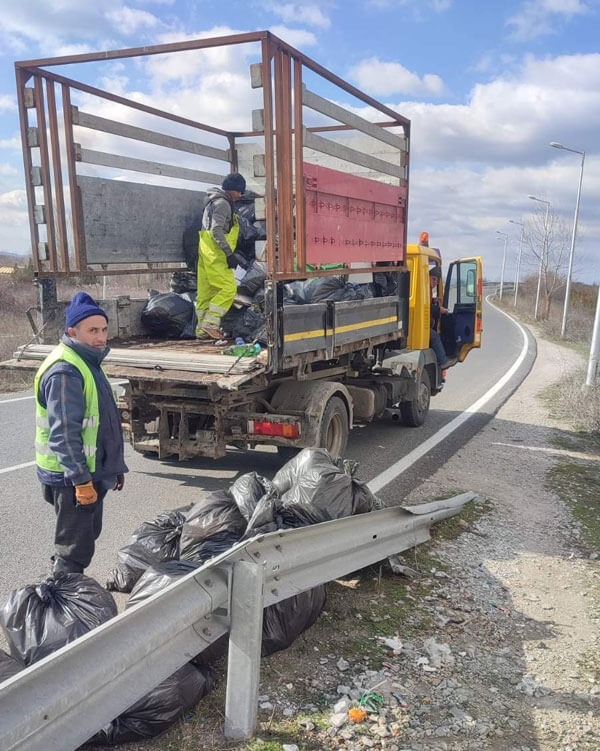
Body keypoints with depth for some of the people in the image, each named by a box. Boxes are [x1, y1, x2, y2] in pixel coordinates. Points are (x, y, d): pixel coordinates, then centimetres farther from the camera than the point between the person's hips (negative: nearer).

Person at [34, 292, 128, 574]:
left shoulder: (88, 362, 10)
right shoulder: (64, 371, -22)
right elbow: (63, 434, -25)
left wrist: (115, 465, 20)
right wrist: (81, 481, -24)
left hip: (90, 471, 10)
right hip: (71, 478, -10)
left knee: (88, 535, 21)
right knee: (76, 549, -2)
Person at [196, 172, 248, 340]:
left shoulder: (214, 202, 23)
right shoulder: (222, 203, -9)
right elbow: (217, 231, -20)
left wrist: (232, 253, 22)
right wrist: (229, 254, -22)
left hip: (207, 253, 10)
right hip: (215, 255, -10)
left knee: (206, 292, 9)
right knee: (228, 288, -11)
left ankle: (202, 329, 13)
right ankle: (210, 322, -11)